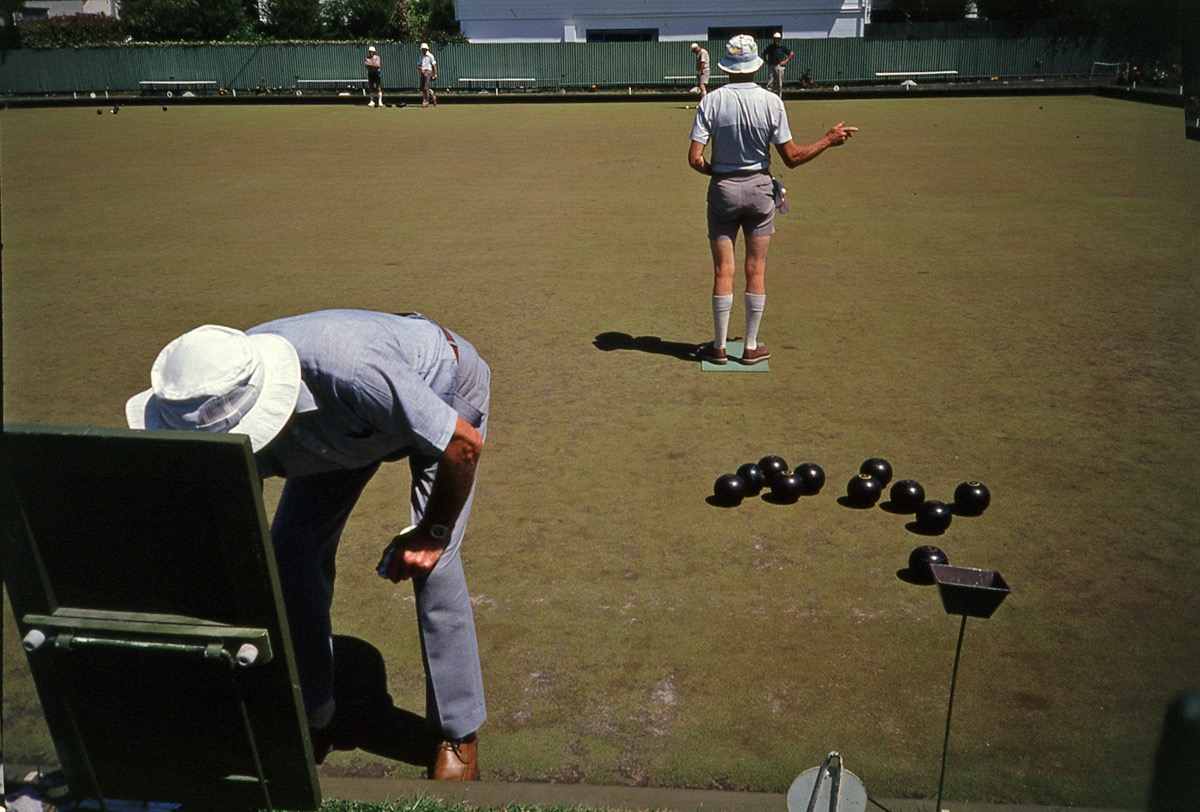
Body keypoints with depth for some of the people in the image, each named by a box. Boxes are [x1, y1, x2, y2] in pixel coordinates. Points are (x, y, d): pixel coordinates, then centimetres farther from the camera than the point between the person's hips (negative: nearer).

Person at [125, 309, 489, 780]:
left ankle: (457, 735, 5)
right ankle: (315, 718, 17)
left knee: (431, 562, -16)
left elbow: (465, 444, -32)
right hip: (350, 425, 6)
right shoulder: (221, 401, -27)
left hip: (446, 395, -5)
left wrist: (432, 532, -21)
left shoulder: (348, 370, -46)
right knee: (291, 547, -3)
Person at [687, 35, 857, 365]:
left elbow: (694, 158, -11)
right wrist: (829, 140, 7)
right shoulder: (771, 102, -7)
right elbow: (792, 157, -6)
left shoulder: (711, 101, -7)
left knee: (723, 271, 6)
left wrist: (714, 171, 10)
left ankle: (719, 347, 13)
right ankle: (751, 347, 14)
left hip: (723, 189, 0)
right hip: (759, 189, 0)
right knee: (756, 271, 7)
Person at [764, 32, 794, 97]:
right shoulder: (770, 47, 6)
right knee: (769, 84, -6)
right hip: (771, 66, 1)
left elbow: (791, 53, 8)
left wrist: (786, 61, 0)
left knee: (779, 84, 3)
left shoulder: (783, 47, 1)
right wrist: (766, 61, 7)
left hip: (779, 66, -1)